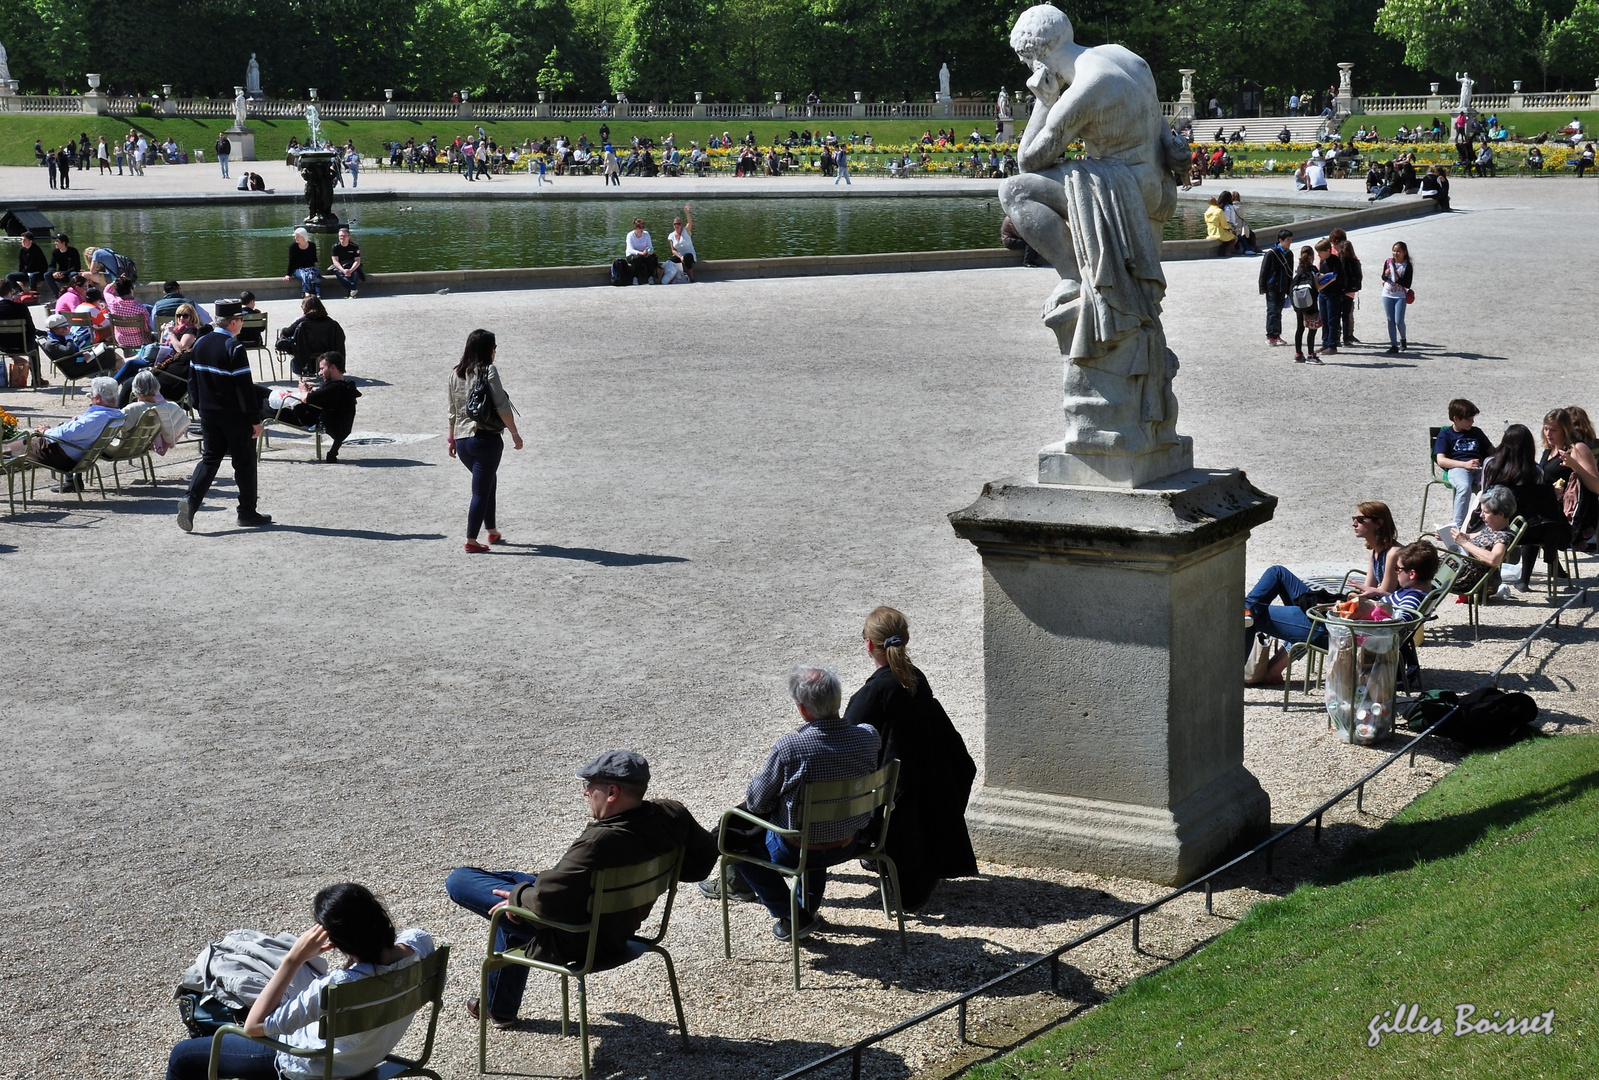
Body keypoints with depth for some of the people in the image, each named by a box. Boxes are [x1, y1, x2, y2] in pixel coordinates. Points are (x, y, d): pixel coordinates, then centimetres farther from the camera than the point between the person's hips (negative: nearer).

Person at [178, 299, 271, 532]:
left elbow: (193, 380, 12)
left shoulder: (200, 344, 4)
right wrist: (255, 419, -13)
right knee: (245, 462, 6)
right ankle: (247, 512, 14)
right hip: (235, 416, -6)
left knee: (210, 458, 12)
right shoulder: (234, 348, -19)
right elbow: (245, 387, -19)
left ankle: (191, 499, -9)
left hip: (208, 414, 6)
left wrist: (199, 407, 23)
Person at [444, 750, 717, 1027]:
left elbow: (548, 900, -35)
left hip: (577, 941, -9)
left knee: (458, 880, -1)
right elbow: (705, 855, 2)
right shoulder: (672, 815, -15)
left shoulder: (600, 842, -37)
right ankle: (500, 1009, 46)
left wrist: (519, 896, -15)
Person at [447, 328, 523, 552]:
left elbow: (452, 411, 14)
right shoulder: (488, 371, -9)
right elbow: (502, 407, -14)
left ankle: (493, 532, 31)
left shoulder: (456, 374, 9)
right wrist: (515, 434, -7)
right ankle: (471, 541, 1)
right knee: (481, 490, 1)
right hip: (486, 439, -7)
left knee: (489, 481, 24)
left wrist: (452, 438, 22)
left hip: (462, 440, 7)